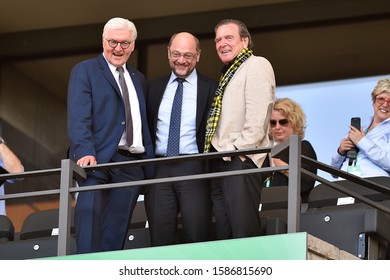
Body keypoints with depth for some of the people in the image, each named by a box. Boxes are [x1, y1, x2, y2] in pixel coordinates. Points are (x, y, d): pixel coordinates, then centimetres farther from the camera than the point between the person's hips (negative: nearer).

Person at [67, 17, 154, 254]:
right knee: (91, 213, -19)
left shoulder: (138, 79, 24)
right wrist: (85, 152, -22)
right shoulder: (85, 71, 6)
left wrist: (150, 160, 9)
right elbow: (78, 117, -7)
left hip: (132, 163, 5)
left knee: (116, 233, 0)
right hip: (98, 160, -5)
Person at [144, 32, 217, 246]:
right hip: (158, 170, 3)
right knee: (160, 239, 2)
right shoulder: (154, 88, 15)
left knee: (196, 237, -8)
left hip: (194, 169, -3)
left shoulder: (210, 89, 4)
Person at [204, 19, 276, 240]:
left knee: (244, 234, -14)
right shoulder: (228, 74, 24)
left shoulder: (257, 65, -4)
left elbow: (258, 116, -15)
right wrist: (214, 152, 13)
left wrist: (239, 150, -18)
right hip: (221, 162, 9)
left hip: (241, 161, -9)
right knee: (224, 235, 6)